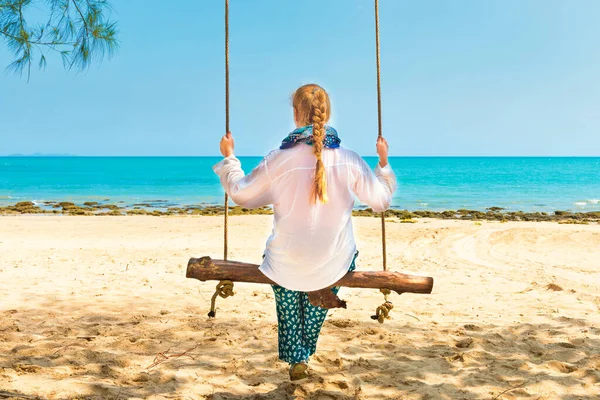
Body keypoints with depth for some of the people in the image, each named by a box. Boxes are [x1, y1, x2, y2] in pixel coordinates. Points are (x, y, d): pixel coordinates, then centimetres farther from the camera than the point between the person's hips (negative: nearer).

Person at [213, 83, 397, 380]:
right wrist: (383, 162, 15)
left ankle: (297, 358, 32)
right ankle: (305, 350, 46)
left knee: (288, 298, 33)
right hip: (333, 266, 1)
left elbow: (241, 194, -2)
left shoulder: (279, 159, -16)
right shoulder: (348, 160, -11)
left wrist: (228, 157, 12)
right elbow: (381, 200, 2)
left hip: (287, 264, -1)